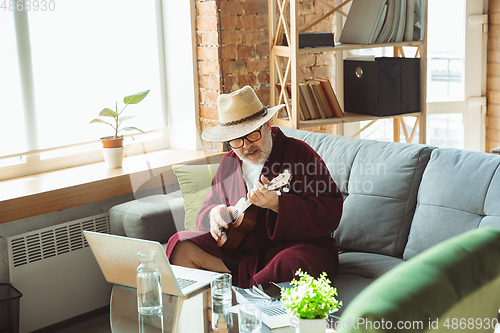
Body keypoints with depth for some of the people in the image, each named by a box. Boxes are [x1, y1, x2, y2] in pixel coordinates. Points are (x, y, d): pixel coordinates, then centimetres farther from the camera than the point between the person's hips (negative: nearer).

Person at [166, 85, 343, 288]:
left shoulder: (299, 153, -8)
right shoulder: (228, 164, 11)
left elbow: (330, 214, -17)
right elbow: (207, 208, 20)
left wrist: (276, 204, -28)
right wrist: (214, 214, -7)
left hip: (295, 246, -5)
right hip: (240, 251, 5)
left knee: (294, 264, -40)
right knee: (180, 248, -11)